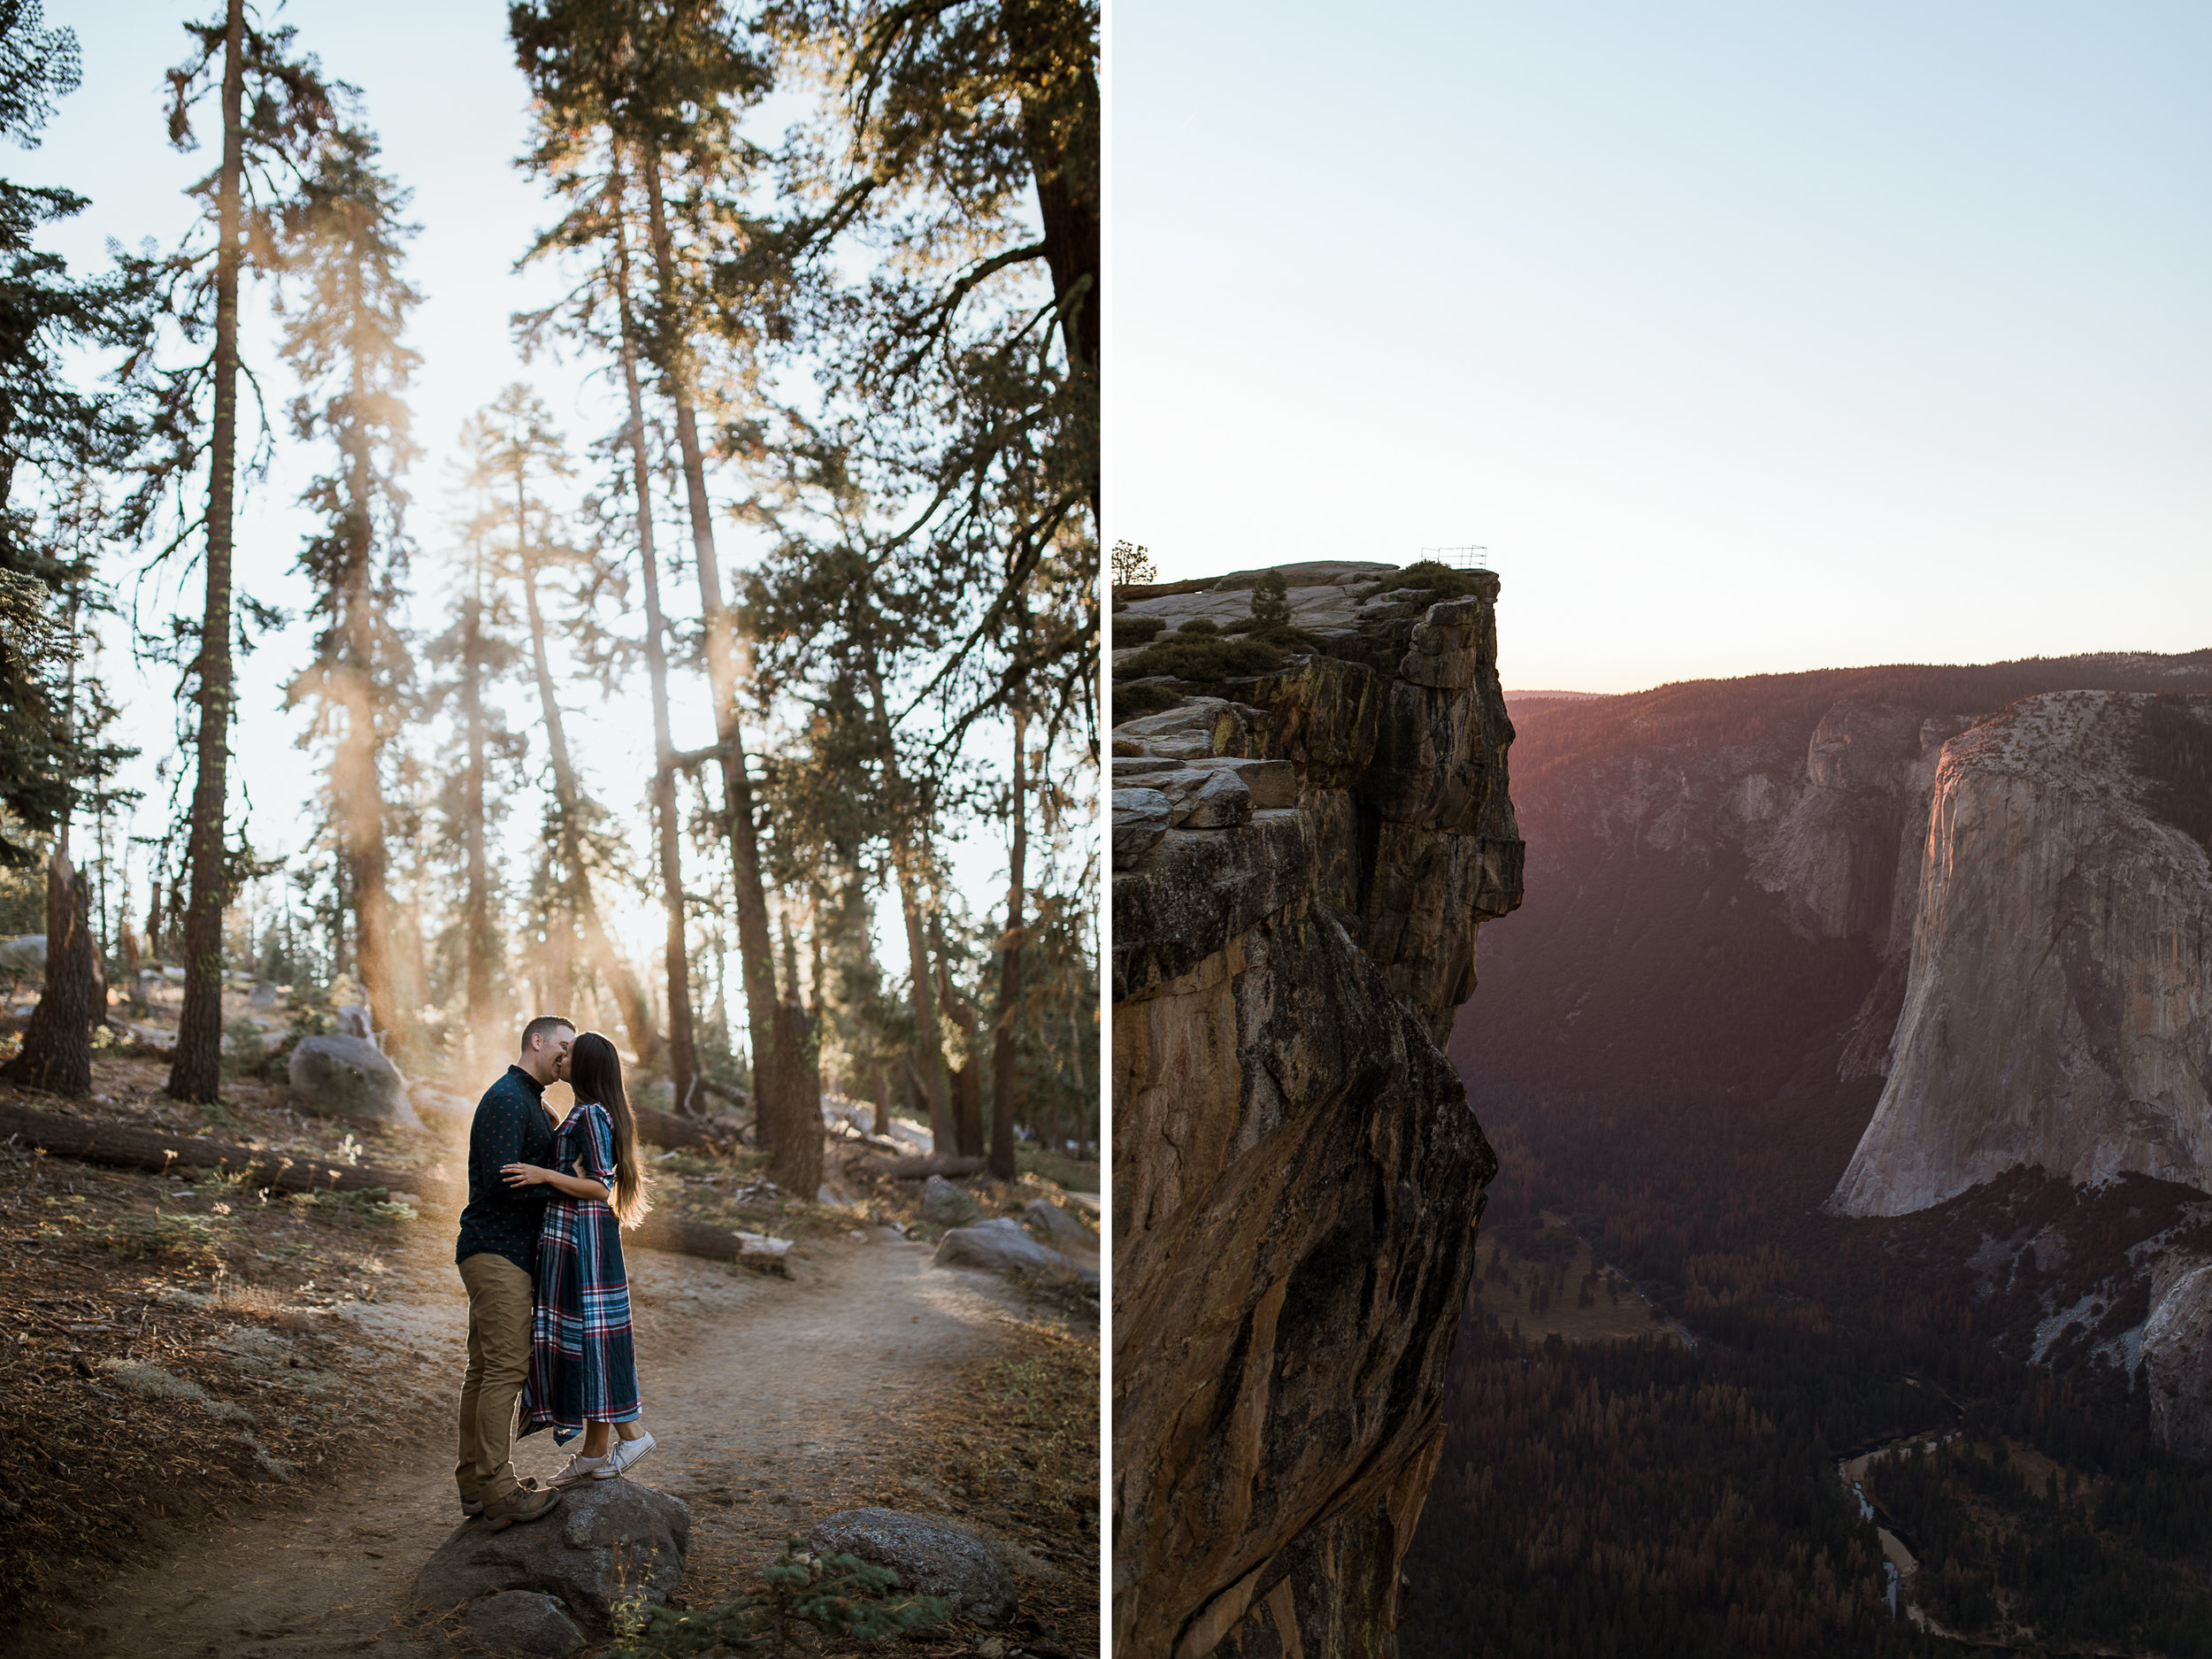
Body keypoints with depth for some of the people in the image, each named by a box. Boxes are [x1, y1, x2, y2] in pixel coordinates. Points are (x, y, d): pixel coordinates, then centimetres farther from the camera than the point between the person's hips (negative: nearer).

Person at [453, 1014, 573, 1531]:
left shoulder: (532, 1104, 22)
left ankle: (474, 1484, 14)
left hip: (510, 1253, 11)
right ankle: (498, 1492, -12)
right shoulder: (506, 1100, -12)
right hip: (497, 1251, -11)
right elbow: (501, 1180, -21)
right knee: (506, 1367, -12)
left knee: (485, 1369, 10)